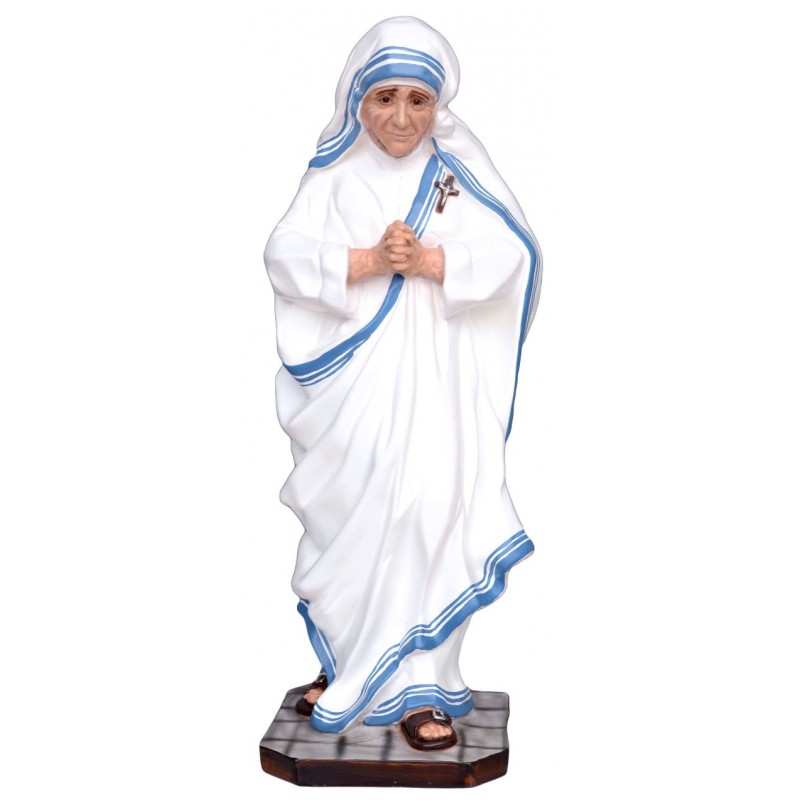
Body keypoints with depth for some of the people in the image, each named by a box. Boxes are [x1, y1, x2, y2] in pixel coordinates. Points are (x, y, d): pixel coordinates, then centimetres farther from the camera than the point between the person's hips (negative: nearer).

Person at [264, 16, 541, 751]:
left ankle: (417, 683, 7)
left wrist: (429, 260, -20)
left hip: (434, 379, -1)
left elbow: (509, 254, -6)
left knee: (428, 515, -4)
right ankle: (349, 670, 27)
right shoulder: (335, 174, 4)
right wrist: (367, 261, -19)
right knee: (354, 518, 8)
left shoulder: (458, 168, 3)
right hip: (353, 379, 1)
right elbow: (286, 256, -5)